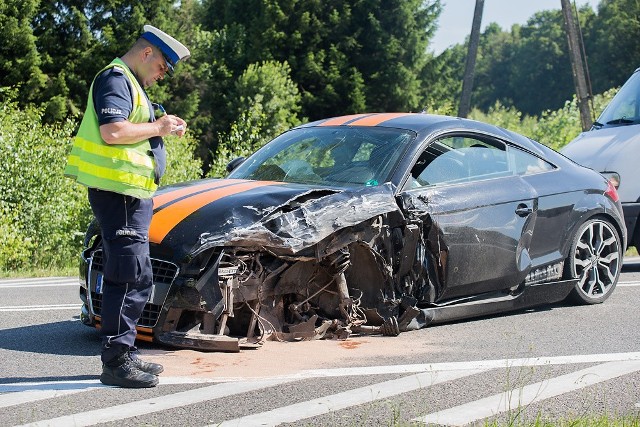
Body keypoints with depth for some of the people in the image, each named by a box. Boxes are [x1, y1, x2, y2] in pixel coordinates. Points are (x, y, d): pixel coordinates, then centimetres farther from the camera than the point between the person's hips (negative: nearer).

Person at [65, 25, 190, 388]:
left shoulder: (132, 85, 23)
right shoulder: (115, 79, -9)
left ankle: (125, 354, 19)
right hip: (117, 190, -11)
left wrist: (165, 128, 12)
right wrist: (157, 128, -12)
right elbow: (111, 132, -22)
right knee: (128, 275, -13)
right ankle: (116, 361, -10)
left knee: (138, 279, 13)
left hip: (135, 193, 11)